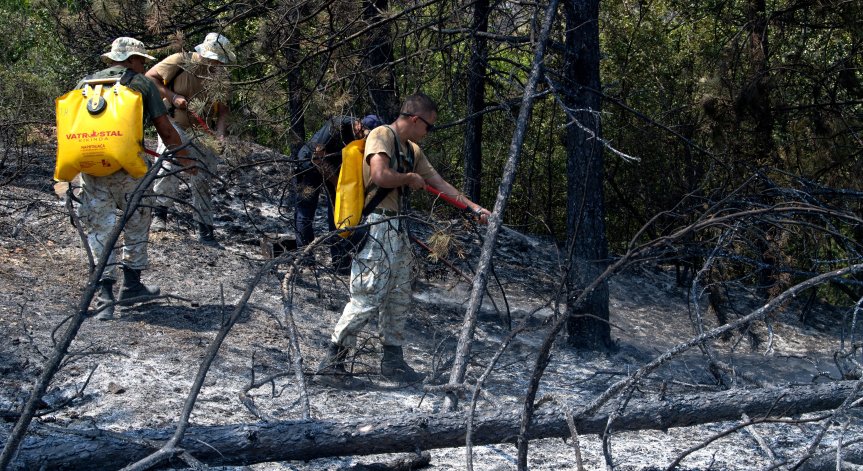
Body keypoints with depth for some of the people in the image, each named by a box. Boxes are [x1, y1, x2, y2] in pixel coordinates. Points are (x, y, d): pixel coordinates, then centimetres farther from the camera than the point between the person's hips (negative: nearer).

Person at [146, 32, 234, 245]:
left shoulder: (220, 75, -2)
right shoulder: (181, 61, -16)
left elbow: (223, 110, 1)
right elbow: (150, 77, -11)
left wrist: (220, 135, -15)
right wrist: (172, 96, -21)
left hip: (200, 130, 4)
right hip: (173, 124, -4)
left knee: (202, 180, 4)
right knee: (169, 165, -28)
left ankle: (206, 230, 11)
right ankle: (159, 211, -15)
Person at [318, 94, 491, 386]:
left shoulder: (413, 150, 19)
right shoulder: (382, 136, -9)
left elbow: (439, 184, 22)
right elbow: (380, 176, -25)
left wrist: (474, 208, 17)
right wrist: (410, 178, -7)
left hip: (397, 230, 10)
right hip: (376, 230, -10)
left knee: (399, 299, 12)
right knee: (367, 299, -11)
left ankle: (393, 362, 21)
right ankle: (332, 364, -5)